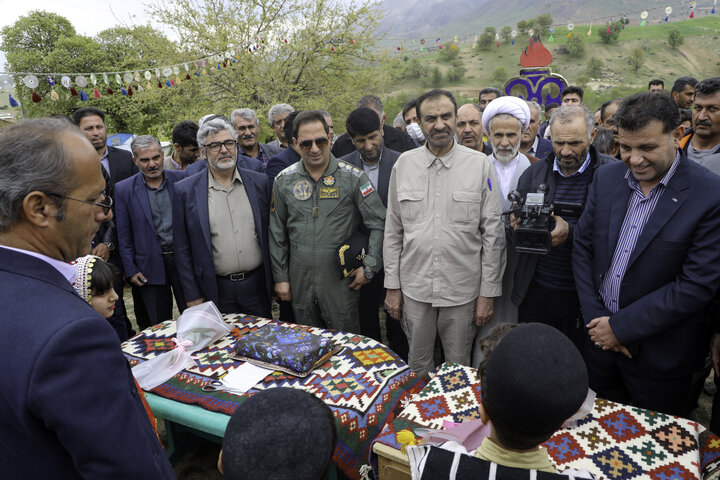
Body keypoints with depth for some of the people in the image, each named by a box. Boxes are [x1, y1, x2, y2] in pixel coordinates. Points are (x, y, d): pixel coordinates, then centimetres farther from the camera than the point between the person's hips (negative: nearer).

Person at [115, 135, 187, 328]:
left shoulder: (181, 179, 1)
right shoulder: (124, 189, -1)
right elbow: (124, 235, 2)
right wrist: (130, 270, -1)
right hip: (151, 267, 0)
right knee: (159, 326, 11)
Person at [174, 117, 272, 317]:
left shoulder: (260, 182, 1)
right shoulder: (185, 190, -4)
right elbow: (182, 248, -1)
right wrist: (192, 295, -2)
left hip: (257, 285, 2)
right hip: (216, 290, -1)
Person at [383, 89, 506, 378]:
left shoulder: (480, 165, -5)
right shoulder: (404, 164, 1)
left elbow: (493, 234, -3)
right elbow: (393, 230, 5)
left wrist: (488, 292, -4)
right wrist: (392, 285, 4)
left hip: (463, 289, -1)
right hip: (414, 288, 2)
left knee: (459, 368, 15)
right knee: (417, 366, 17)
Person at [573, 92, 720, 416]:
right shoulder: (606, 178, -2)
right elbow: (583, 246, 1)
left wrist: (620, 327, -17)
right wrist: (596, 317, -6)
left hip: (658, 352, -4)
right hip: (600, 335, 4)